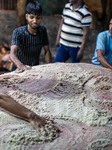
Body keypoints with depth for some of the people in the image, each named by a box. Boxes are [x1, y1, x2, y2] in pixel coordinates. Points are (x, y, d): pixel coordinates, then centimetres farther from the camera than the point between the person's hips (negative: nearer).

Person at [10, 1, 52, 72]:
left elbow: (47, 51, 2)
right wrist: (20, 65, -50)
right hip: (20, 70, -3)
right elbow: (12, 53, -31)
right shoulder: (18, 32, -18)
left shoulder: (43, 30, -5)